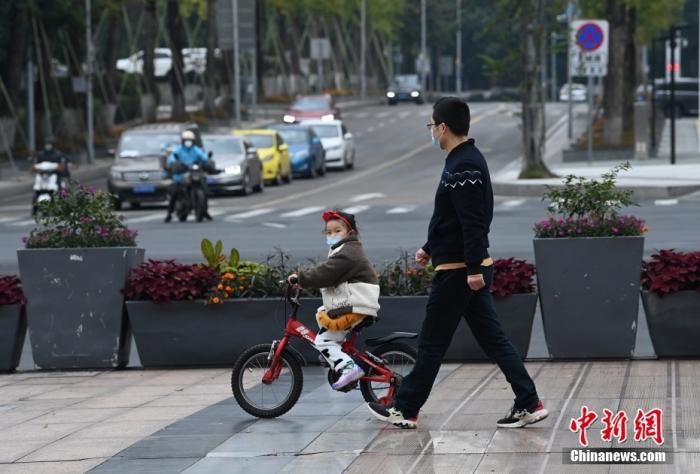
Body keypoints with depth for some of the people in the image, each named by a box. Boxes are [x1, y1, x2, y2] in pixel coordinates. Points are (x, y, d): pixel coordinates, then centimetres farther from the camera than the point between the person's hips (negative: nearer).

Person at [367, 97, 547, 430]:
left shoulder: (463, 167, -18)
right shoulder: (467, 160, 14)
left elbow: (473, 222, -24)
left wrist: (473, 268, -27)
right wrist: (430, 248, 27)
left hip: (458, 271, -10)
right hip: (470, 267, 10)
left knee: (432, 341, 1)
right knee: (492, 339, 8)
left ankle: (405, 409, 10)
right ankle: (529, 404, 4)